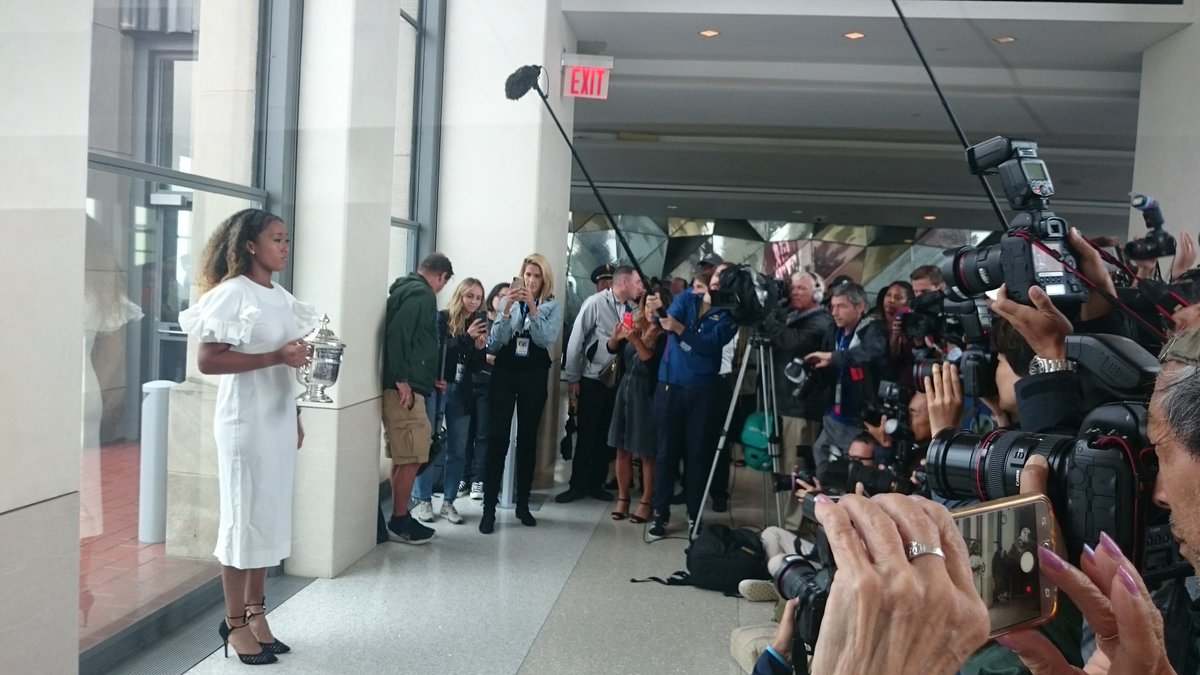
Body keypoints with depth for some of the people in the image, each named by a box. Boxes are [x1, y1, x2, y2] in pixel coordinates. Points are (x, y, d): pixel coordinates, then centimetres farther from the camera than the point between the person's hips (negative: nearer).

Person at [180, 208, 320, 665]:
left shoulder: (282, 297, 11)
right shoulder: (231, 293, -11)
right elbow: (207, 360, -19)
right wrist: (276, 356, -22)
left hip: (279, 418, 7)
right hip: (245, 420, -7)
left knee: (271, 516, 12)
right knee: (244, 517, 2)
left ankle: (256, 612, 25)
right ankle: (234, 623, 15)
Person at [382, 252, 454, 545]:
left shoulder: (406, 290, 20)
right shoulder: (421, 294, -10)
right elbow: (397, 334, -23)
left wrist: (428, 377, 26)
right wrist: (402, 380, -24)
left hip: (404, 386, 10)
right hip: (404, 388, -10)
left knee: (403, 458, 15)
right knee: (411, 458, -3)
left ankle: (400, 518, 22)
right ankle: (399, 522, 5)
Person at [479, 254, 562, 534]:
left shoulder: (553, 306, 2)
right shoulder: (508, 301, 3)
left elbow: (547, 339, -13)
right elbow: (495, 342, -6)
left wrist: (533, 308, -21)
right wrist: (507, 310, -18)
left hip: (534, 377, 0)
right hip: (504, 374, 0)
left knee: (527, 439, 7)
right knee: (497, 439, -5)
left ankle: (522, 504, 18)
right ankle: (489, 507, -2)